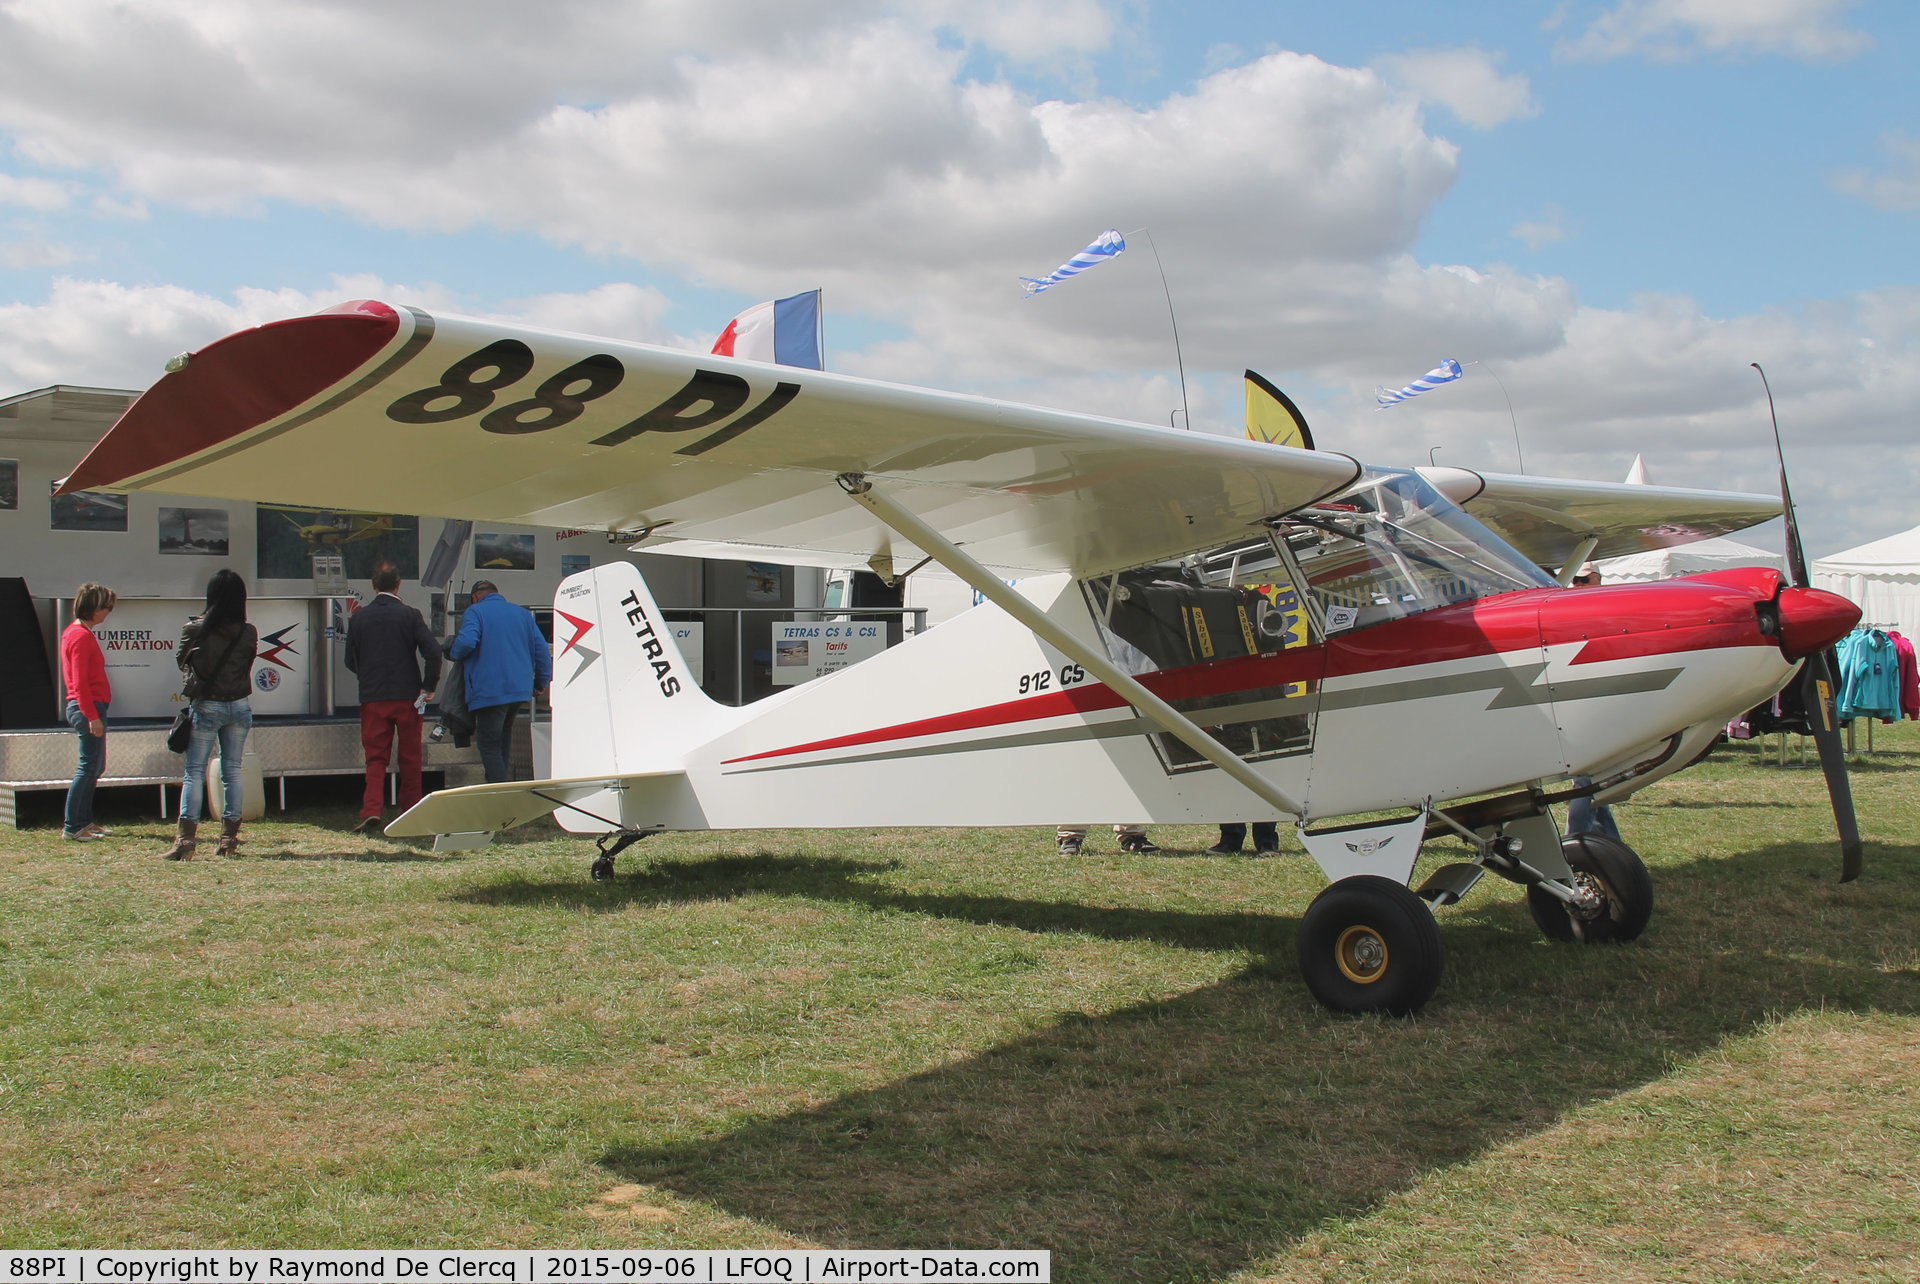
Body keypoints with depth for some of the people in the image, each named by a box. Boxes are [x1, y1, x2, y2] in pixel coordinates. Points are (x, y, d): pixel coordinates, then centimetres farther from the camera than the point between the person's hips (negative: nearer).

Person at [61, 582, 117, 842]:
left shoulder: (74, 632, 17)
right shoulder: (82, 636, -15)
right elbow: (80, 682, -20)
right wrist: (92, 716, -22)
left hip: (87, 707, 11)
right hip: (89, 707, -11)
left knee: (95, 767, 15)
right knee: (89, 767, -8)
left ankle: (84, 822, 21)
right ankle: (72, 827, -6)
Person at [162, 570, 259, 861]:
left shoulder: (195, 629, -11)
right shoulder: (249, 633, -5)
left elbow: (182, 661, 5)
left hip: (206, 706, -2)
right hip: (239, 707, 2)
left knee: (195, 773, 2)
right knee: (232, 771, 10)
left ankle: (185, 840, -3)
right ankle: (229, 837, 13)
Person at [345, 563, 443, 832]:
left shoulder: (359, 617, 1)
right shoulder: (409, 615, -5)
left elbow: (351, 661, 7)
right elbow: (433, 651, -14)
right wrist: (429, 686, -4)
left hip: (372, 698, 1)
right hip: (407, 697, -1)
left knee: (375, 757, 4)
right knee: (409, 757, 10)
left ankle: (371, 809, -12)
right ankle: (411, 809, 18)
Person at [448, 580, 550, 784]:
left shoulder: (475, 611, -1)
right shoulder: (522, 613, 16)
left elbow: (466, 642, -19)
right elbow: (542, 650, 11)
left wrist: (453, 652, 2)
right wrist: (541, 683, 19)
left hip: (489, 691, -6)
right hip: (520, 689, 6)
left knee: (490, 746, -3)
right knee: (504, 733, 24)